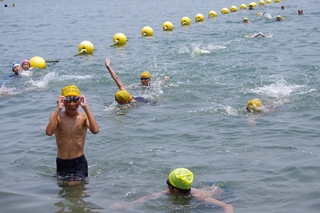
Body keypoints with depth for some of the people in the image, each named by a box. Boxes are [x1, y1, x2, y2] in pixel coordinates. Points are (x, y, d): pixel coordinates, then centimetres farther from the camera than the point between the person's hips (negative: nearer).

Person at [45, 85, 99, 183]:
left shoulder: (84, 116, -5)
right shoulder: (57, 116, -5)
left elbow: (95, 130, -26)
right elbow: (49, 132, -26)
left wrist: (86, 108, -25)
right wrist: (58, 109, -26)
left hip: (79, 162, -1)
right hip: (61, 163, 1)